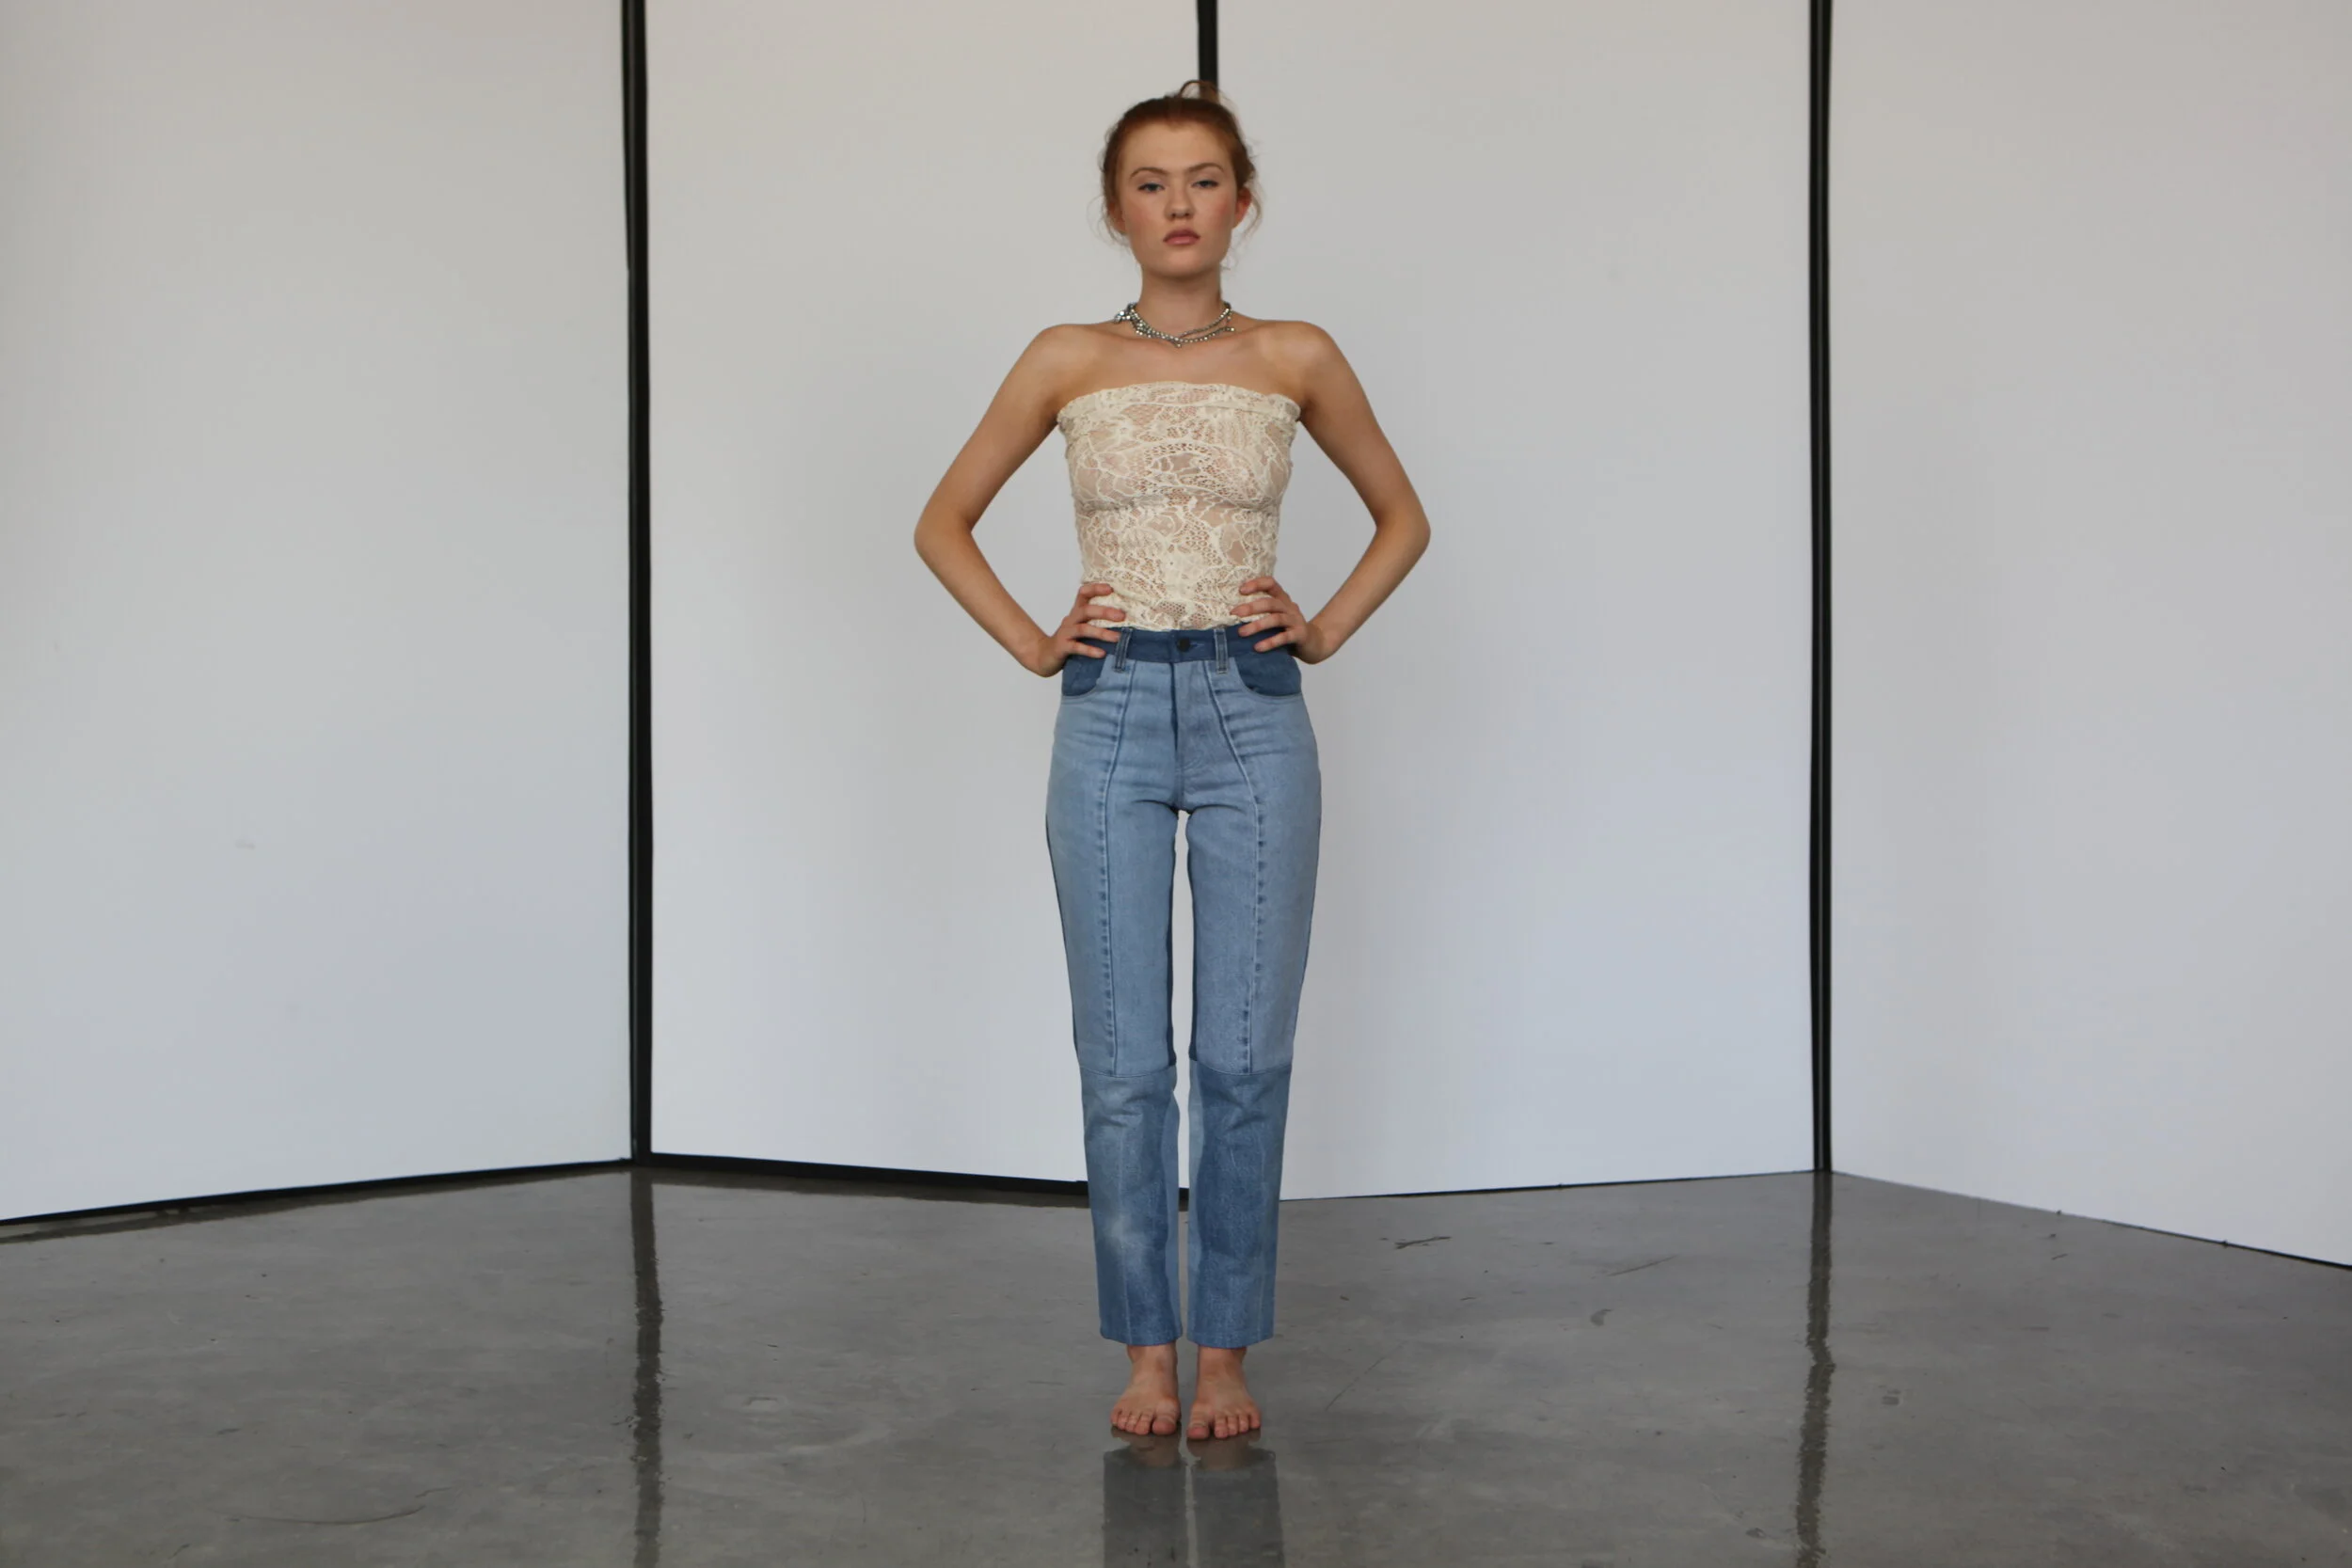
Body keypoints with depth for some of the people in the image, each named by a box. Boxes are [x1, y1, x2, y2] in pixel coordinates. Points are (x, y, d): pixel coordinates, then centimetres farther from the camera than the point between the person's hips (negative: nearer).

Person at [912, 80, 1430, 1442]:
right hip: (1112, 719, 0)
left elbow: (1403, 517, 17)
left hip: (1255, 718, 0)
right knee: (1124, 1063, 3)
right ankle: (1146, 1346, 16)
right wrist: (1031, 643, 2)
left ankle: (1227, 1350, 14)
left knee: (1244, 1056, 2)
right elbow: (945, 524, 13)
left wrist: (1326, 629, 4)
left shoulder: (1297, 358, 5)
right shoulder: (1067, 361, 5)